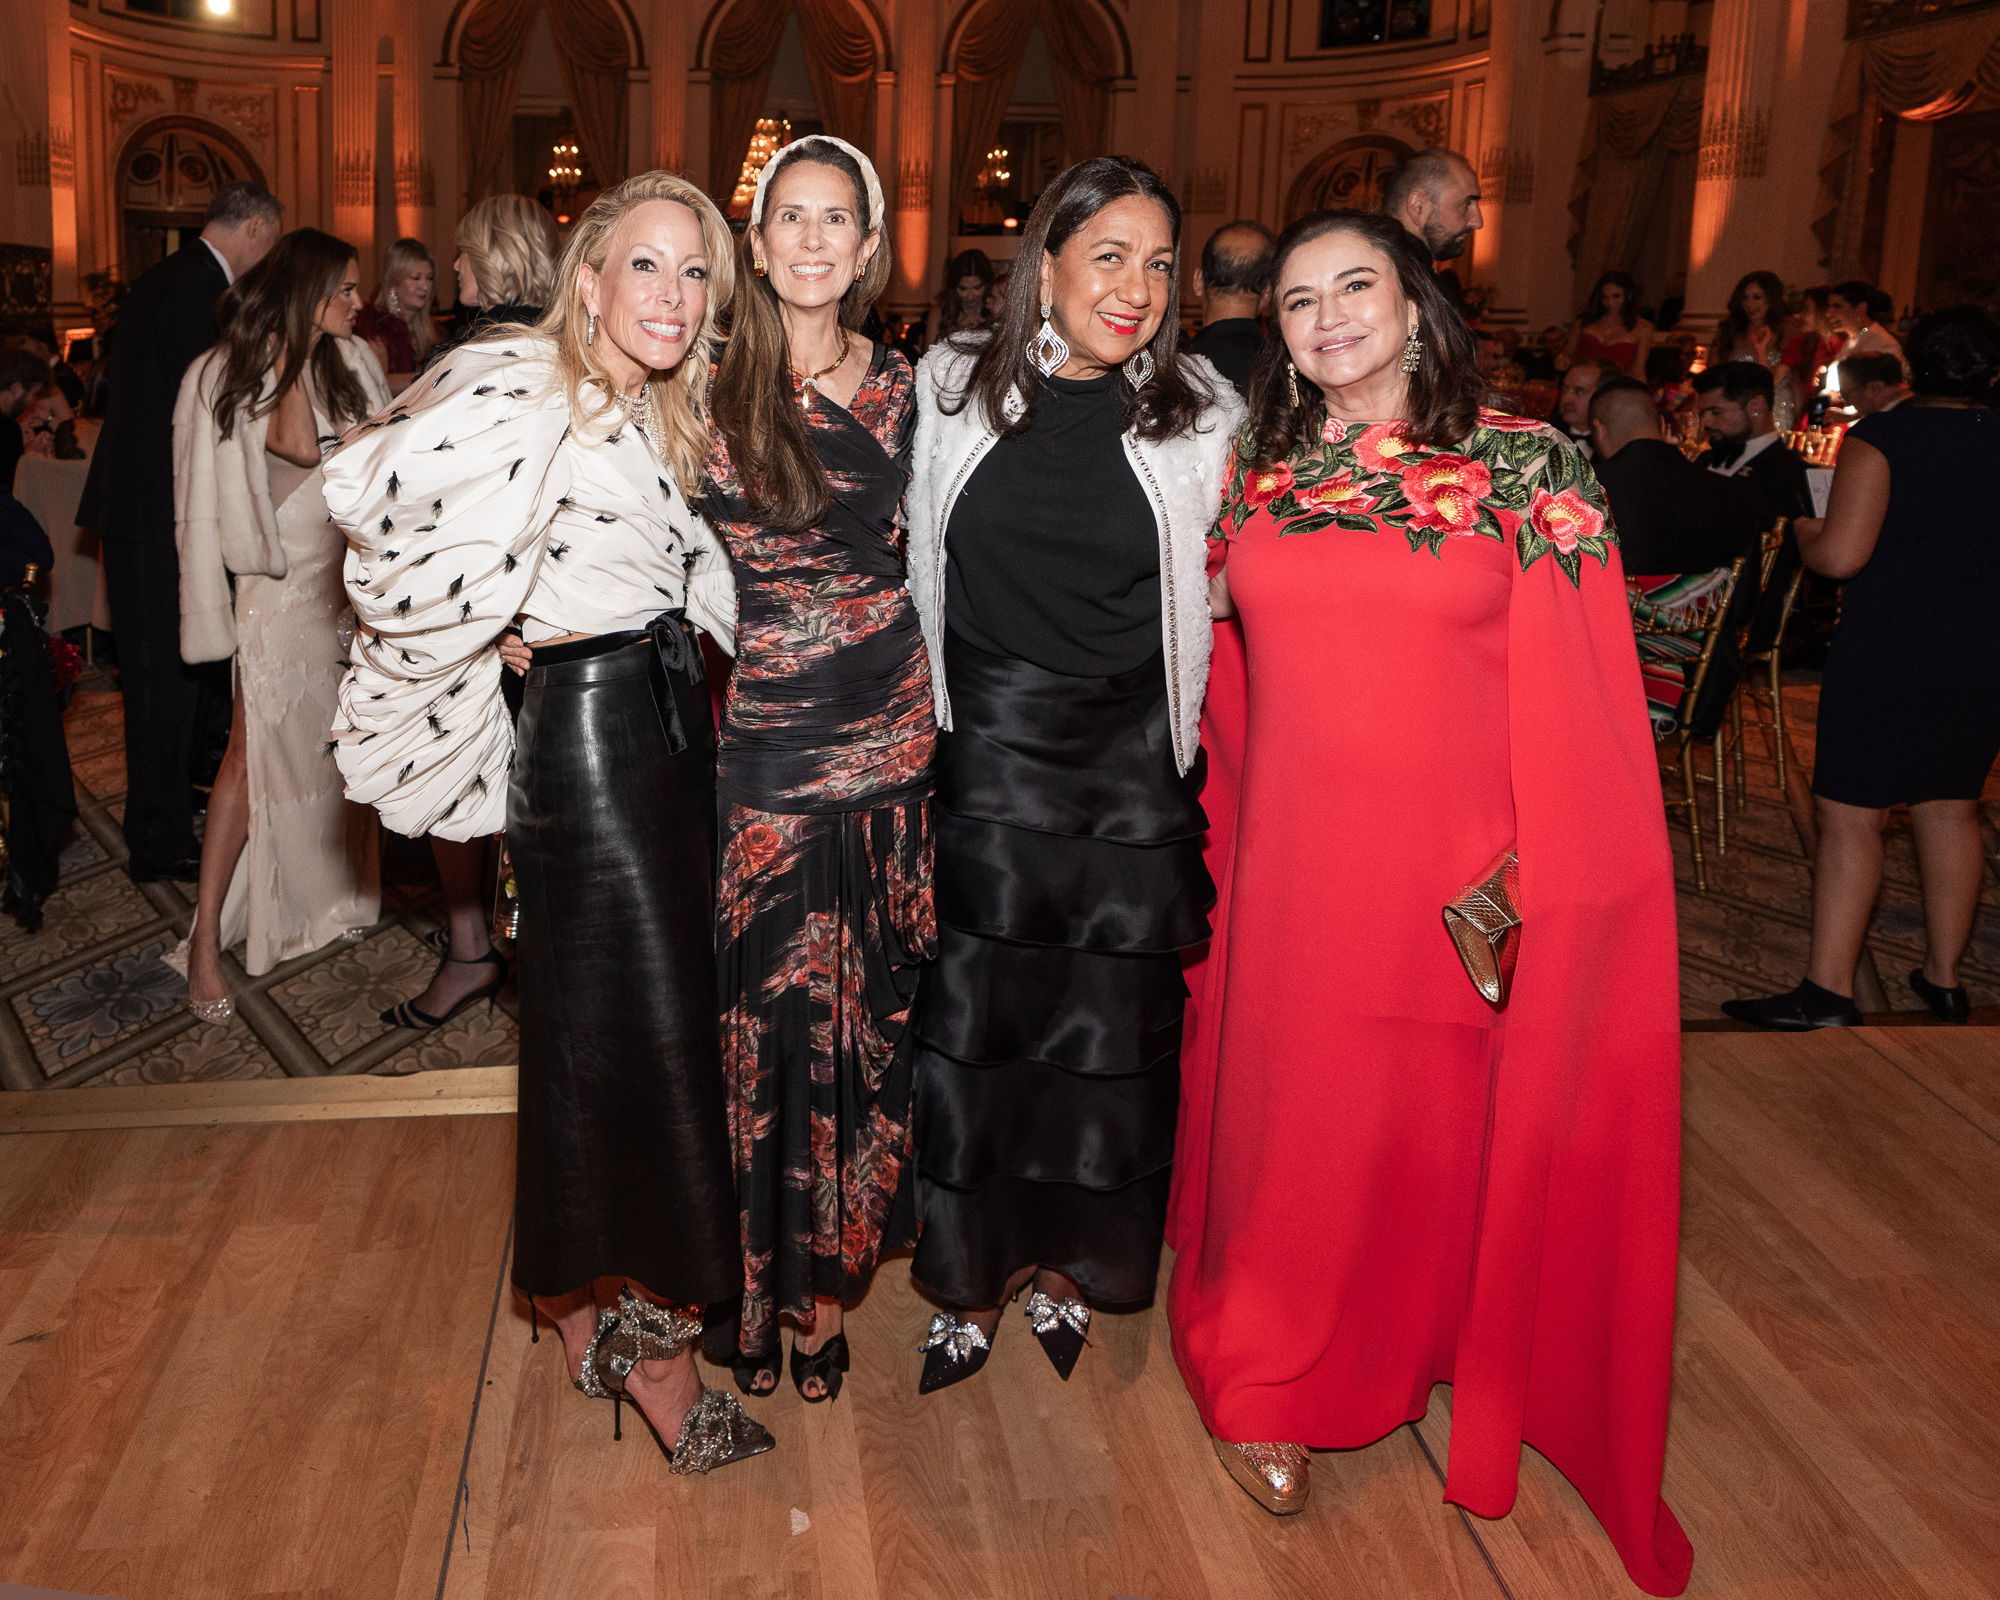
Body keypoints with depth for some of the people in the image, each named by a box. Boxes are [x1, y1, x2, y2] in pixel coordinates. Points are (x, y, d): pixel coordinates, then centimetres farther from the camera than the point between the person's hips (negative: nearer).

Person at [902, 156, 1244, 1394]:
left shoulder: (1204, 414, -1)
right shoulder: (952, 389, 1)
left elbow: (1216, 600, 4)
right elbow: (915, 573, 10)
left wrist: (1194, 757, 1)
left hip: (1131, 778, 0)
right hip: (983, 765, 0)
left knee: (1108, 1036, 10)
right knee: (970, 1029, 7)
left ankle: (1068, 1271, 33)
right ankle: (973, 1283, 27)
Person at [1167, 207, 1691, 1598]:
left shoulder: (1528, 469, -4)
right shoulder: (1256, 478, 5)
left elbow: (1569, 701, -6)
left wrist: (1541, 883, -11)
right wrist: (1217, 848, 10)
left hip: (1464, 875, -2)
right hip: (1293, 867, 2)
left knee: (1452, 1132, 12)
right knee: (1292, 1127, 12)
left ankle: (1438, 1361, 39)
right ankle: (1271, 1386, 34)